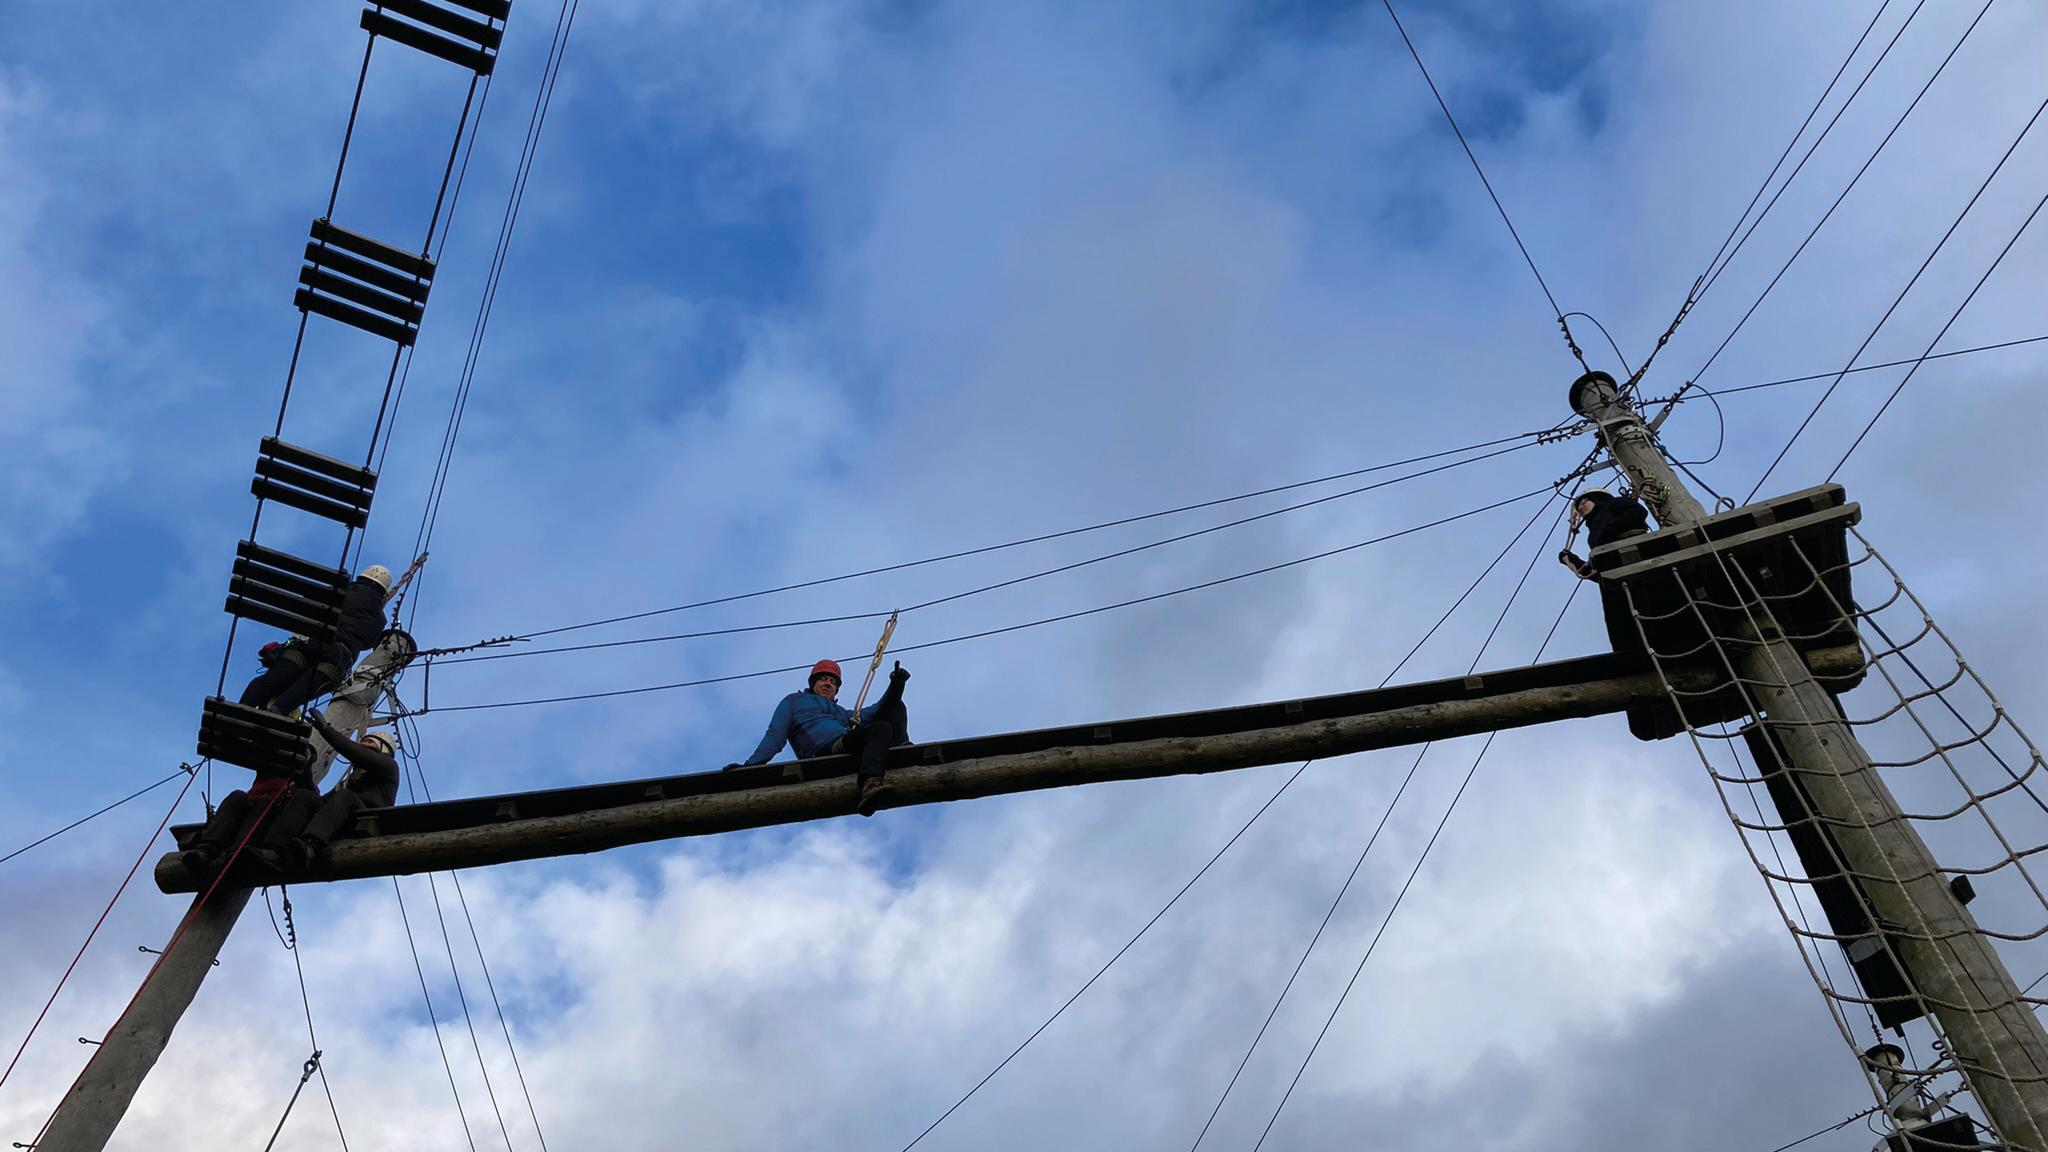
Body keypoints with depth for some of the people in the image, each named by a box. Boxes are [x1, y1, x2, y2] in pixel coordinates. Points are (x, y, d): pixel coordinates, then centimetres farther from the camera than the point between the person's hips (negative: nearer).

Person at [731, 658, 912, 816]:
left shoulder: (842, 713, 40)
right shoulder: (794, 701, 28)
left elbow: (878, 711, 25)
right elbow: (775, 736, 13)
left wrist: (897, 685, 8)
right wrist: (752, 763, -4)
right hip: (826, 751, -6)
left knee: (894, 705, 3)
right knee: (880, 729, -32)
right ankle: (869, 784, -60)